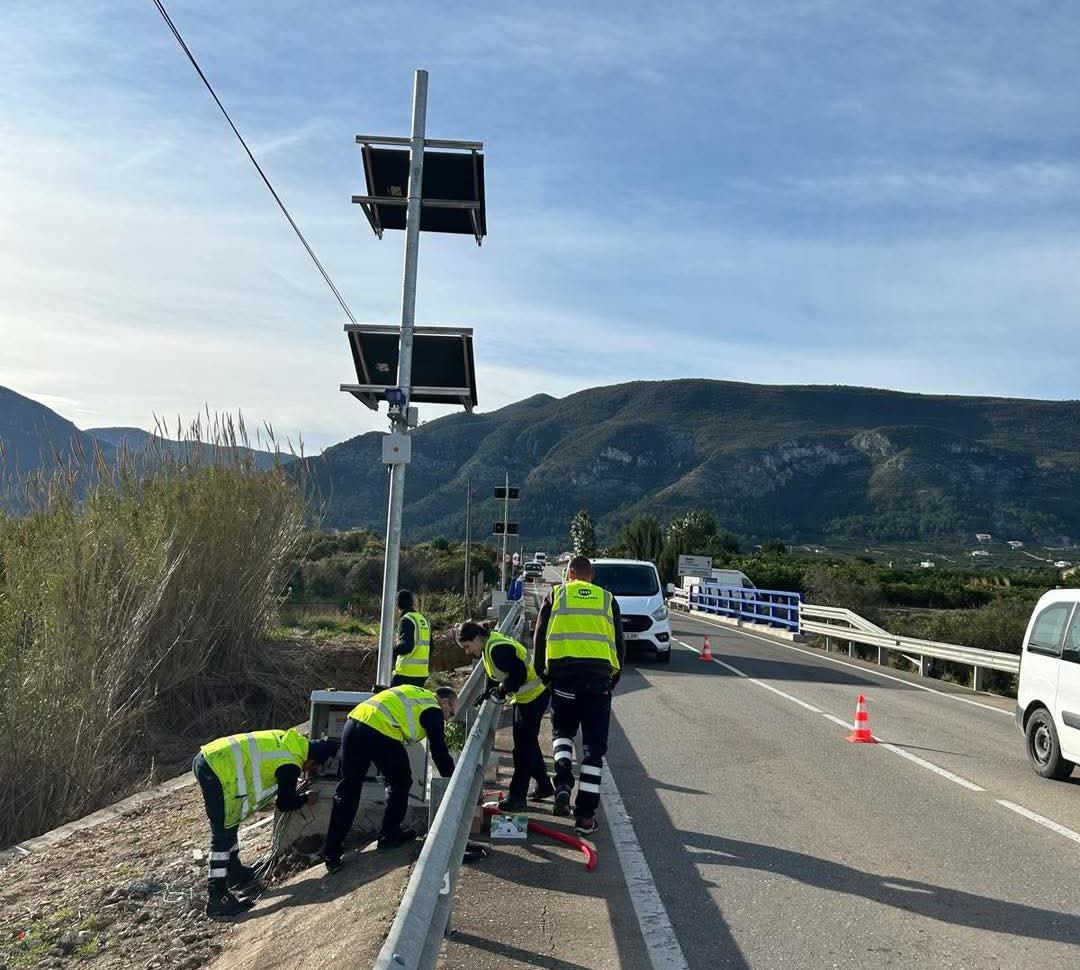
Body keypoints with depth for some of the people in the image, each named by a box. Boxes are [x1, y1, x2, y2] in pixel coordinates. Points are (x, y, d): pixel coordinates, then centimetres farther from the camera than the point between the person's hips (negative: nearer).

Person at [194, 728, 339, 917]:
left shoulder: (290, 740, 11)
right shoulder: (291, 765, -13)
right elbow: (285, 804, 0)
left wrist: (291, 787, 26)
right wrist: (305, 799, 18)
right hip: (217, 770, -10)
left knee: (229, 824, 22)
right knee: (223, 835, -5)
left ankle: (235, 873, 36)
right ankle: (216, 898, -3)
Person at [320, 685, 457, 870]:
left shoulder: (414, 692, 30)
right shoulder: (433, 710, 7)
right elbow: (439, 752, 6)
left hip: (353, 723, 8)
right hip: (381, 733, -7)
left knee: (347, 791, 12)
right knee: (400, 784, 17)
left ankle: (331, 851, 12)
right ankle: (389, 835, 26)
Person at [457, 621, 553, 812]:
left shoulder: (498, 649, -26)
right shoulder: (489, 648, 8)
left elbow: (519, 674, -29)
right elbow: (494, 676, 18)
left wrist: (502, 690, -16)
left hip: (534, 696, -11)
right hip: (523, 697, 11)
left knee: (523, 747, -6)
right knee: (528, 743, 20)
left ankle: (517, 797, 0)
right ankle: (544, 785, 32)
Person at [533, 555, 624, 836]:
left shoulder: (556, 596, 9)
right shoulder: (607, 600, 13)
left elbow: (539, 638, 7)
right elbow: (619, 644, 14)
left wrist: (542, 673, 16)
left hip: (564, 673, 0)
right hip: (599, 675, 1)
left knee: (563, 731, 21)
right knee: (594, 745, 7)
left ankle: (563, 781, -4)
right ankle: (585, 815, 7)